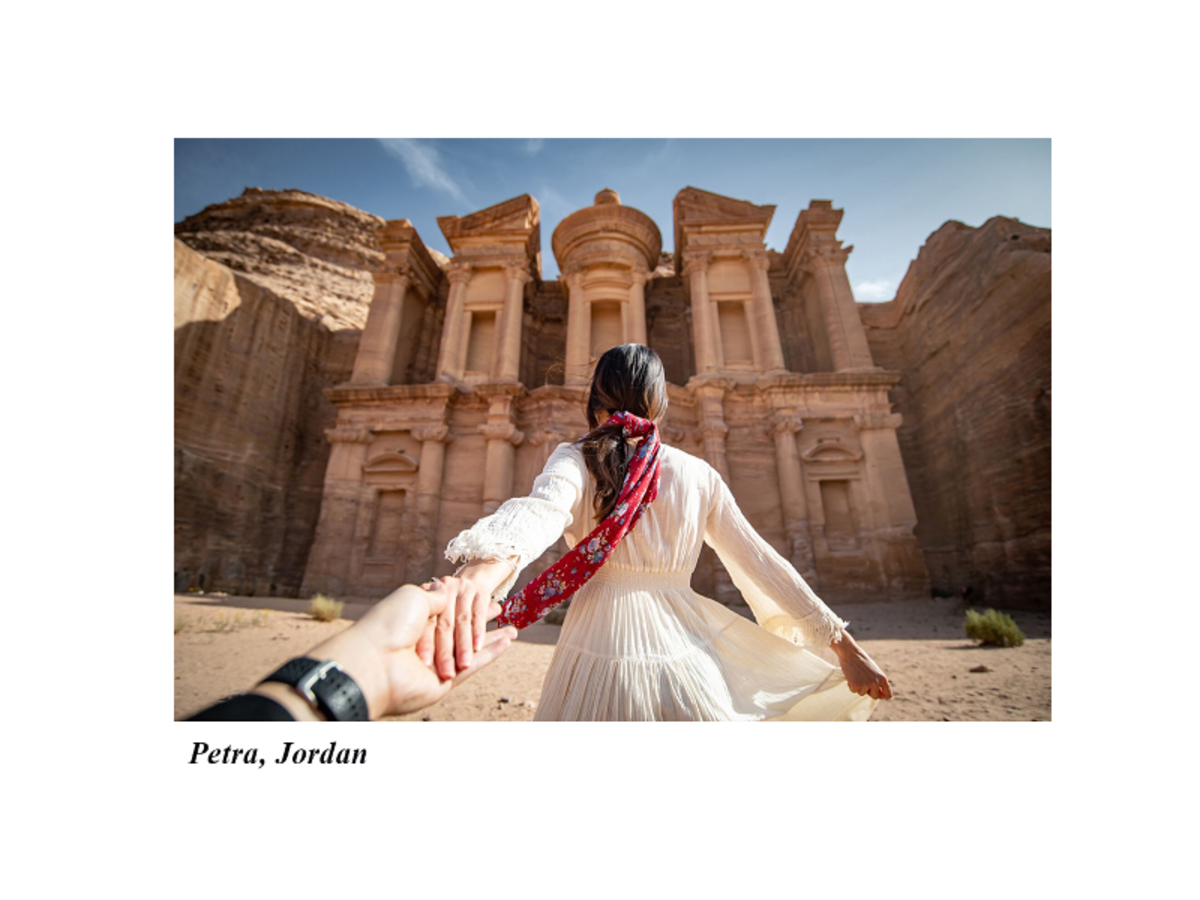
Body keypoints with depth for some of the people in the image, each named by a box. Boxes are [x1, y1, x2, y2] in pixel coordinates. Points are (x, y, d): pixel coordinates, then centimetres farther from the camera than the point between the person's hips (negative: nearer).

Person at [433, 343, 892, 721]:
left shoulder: (574, 460, -7)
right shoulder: (699, 475, 0)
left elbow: (539, 511, -30)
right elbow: (761, 561, 2)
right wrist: (843, 643, 10)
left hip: (599, 649, -1)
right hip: (681, 651, 2)